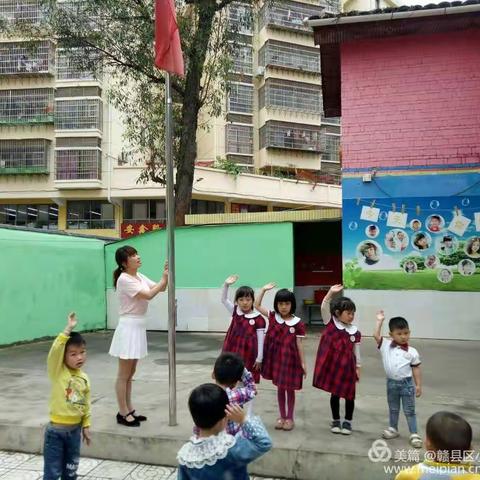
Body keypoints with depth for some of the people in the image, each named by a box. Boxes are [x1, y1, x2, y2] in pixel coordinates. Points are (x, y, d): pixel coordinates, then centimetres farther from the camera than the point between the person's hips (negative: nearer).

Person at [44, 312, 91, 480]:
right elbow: (55, 351, -33)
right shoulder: (57, 372, -14)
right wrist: (68, 330, -38)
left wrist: (86, 426, 10)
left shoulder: (84, 378, 0)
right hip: (56, 430, -5)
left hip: (75, 429, 5)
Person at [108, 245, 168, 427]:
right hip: (129, 327, -9)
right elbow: (149, 295, -22)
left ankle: (129, 410, 25)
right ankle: (123, 413, 10)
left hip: (139, 326, 9)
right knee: (124, 374, 1)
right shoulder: (124, 279, -17)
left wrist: (167, 276, -6)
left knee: (130, 373, 16)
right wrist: (164, 278, -15)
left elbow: (160, 288, 10)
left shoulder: (140, 277, 10)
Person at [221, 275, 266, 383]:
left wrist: (259, 358, -7)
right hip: (233, 351, 4)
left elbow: (260, 340, -7)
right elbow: (224, 299, 4)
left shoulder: (258, 319, -9)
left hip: (248, 354, -3)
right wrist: (226, 285, -12)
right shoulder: (235, 312, 3)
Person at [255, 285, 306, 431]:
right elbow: (257, 305, 2)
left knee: (290, 388, 10)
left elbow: (299, 344, -5)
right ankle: (282, 416, 28)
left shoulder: (298, 323, -10)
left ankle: (290, 418, 26)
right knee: (279, 388, 14)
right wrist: (263, 289, -5)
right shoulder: (273, 317, -1)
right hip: (275, 358, 3)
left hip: (290, 359, -2)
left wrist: (303, 363, -4)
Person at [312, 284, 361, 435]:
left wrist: (358, 369, 5)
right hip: (332, 365, -1)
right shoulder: (330, 323, -6)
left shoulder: (355, 332, -3)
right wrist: (331, 293, -32)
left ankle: (347, 422, 26)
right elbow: (324, 308, -19)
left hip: (347, 367, 1)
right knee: (334, 394, 11)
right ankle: (336, 421, 27)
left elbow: (356, 352, 4)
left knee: (349, 395, 9)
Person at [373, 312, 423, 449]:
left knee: (409, 411, 5)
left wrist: (418, 385, -6)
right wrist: (380, 320, -8)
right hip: (391, 383, 3)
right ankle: (393, 429, 36)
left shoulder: (412, 352, -8)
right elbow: (376, 335, -12)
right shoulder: (386, 345, -4)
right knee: (393, 409, 19)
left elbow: (416, 369, -3)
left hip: (406, 383, -2)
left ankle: (414, 434, 12)